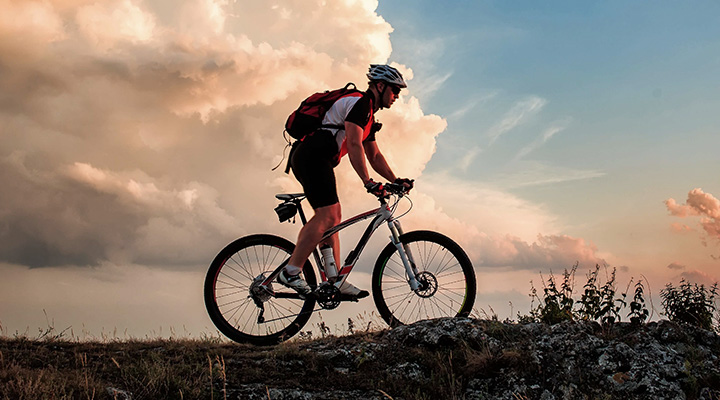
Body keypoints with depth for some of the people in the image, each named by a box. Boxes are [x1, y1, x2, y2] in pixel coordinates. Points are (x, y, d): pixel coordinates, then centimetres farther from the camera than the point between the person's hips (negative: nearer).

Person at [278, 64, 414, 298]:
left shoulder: (368, 114, 25)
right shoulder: (359, 103, -8)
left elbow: (374, 155, 27)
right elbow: (354, 144, -20)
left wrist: (396, 180, 18)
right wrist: (368, 182, -24)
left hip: (310, 160, 11)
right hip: (312, 158, -11)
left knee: (332, 217, 9)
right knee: (327, 216, -17)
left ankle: (335, 280, 10)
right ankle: (290, 273, -19)